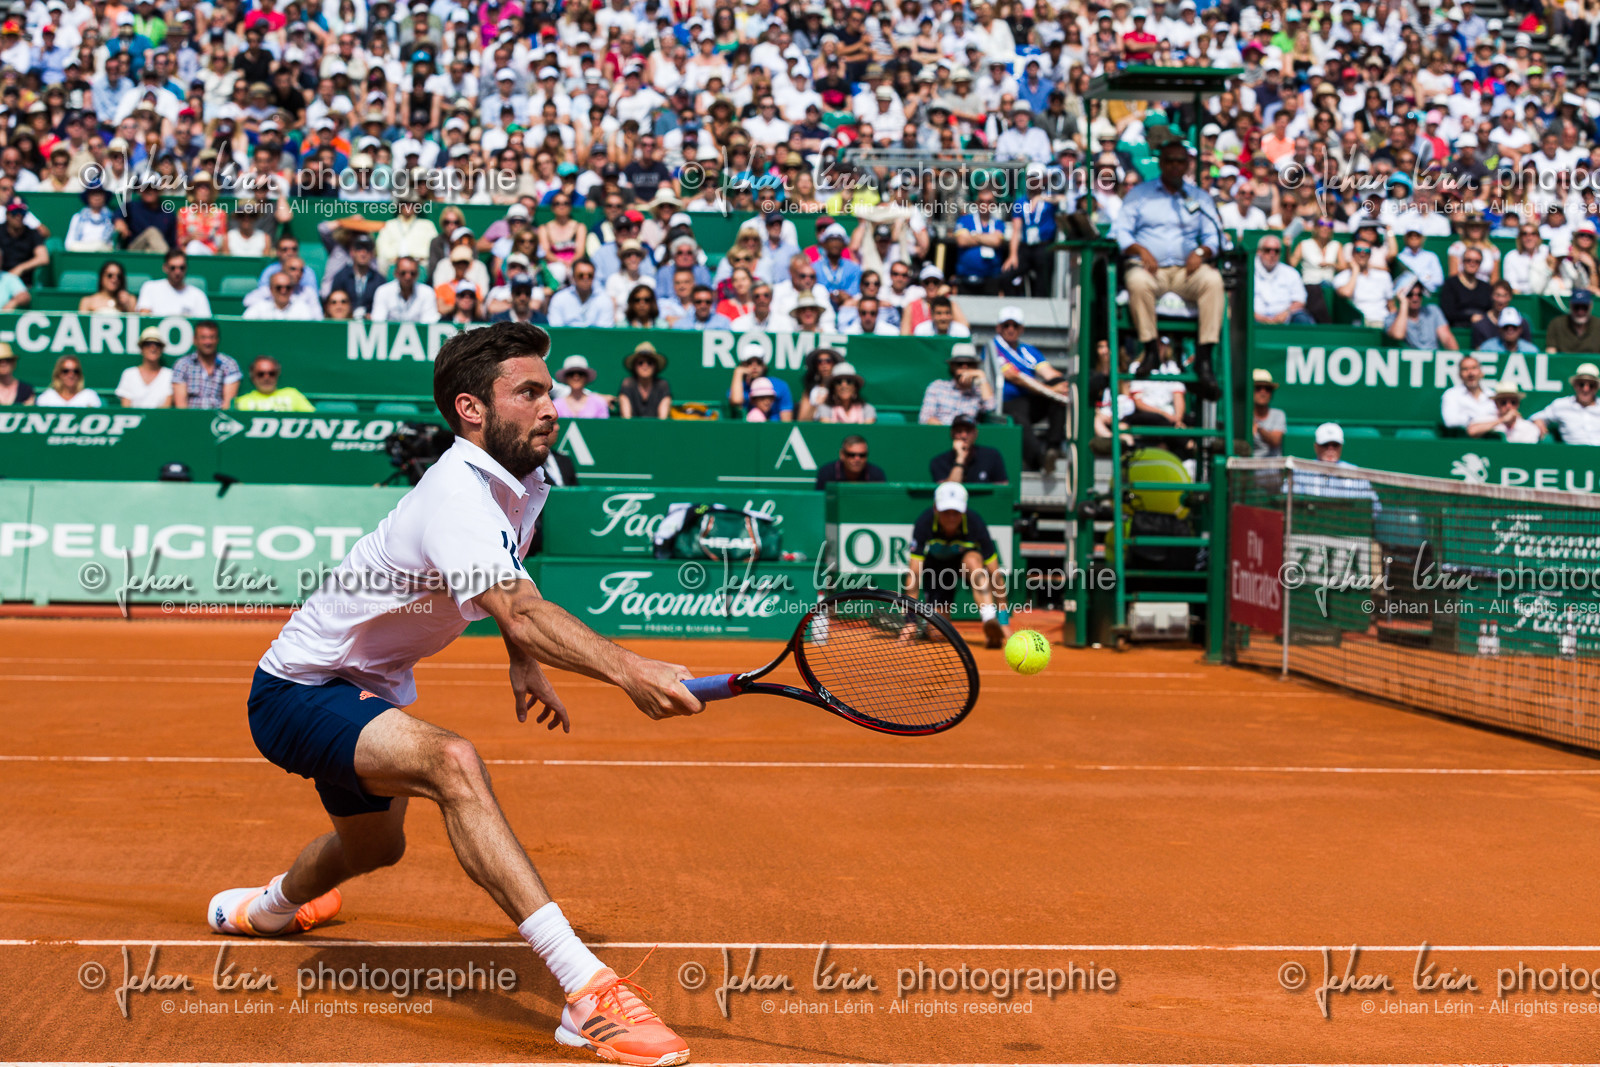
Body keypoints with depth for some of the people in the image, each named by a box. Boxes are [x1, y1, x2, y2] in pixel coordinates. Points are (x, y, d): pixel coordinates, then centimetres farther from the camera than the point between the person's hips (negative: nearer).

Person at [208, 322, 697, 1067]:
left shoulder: (523, 484, -1)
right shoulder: (456, 493, -31)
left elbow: (509, 597, 22)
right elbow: (521, 613, -47)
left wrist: (524, 666, 11)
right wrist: (627, 672, -59)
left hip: (366, 690, 10)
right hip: (300, 690, -10)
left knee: (375, 845, 33)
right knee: (452, 762, -38)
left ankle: (268, 906, 69)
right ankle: (585, 992, -47)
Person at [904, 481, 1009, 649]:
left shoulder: (976, 525, -31)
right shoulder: (924, 524, -30)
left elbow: (995, 575, -28)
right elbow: (914, 574, -31)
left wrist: (1003, 622, -31)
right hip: (936, 564, 1)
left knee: (973, 560, -38)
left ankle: (989, 620, -49)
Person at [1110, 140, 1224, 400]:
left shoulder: (1200, 197, 20)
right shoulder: (1139, 193, 15)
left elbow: (1213, 236, 13)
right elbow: (1120, 230, 6)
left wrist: (1201, 252, -10)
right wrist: (1140, 250, -14)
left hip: (1186, 270, 1)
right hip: (1149, 268, -1)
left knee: (1212, 279, -32)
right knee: (1137, 281, -38)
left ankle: (1204, 360, -34)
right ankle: (1150, 350, -28)